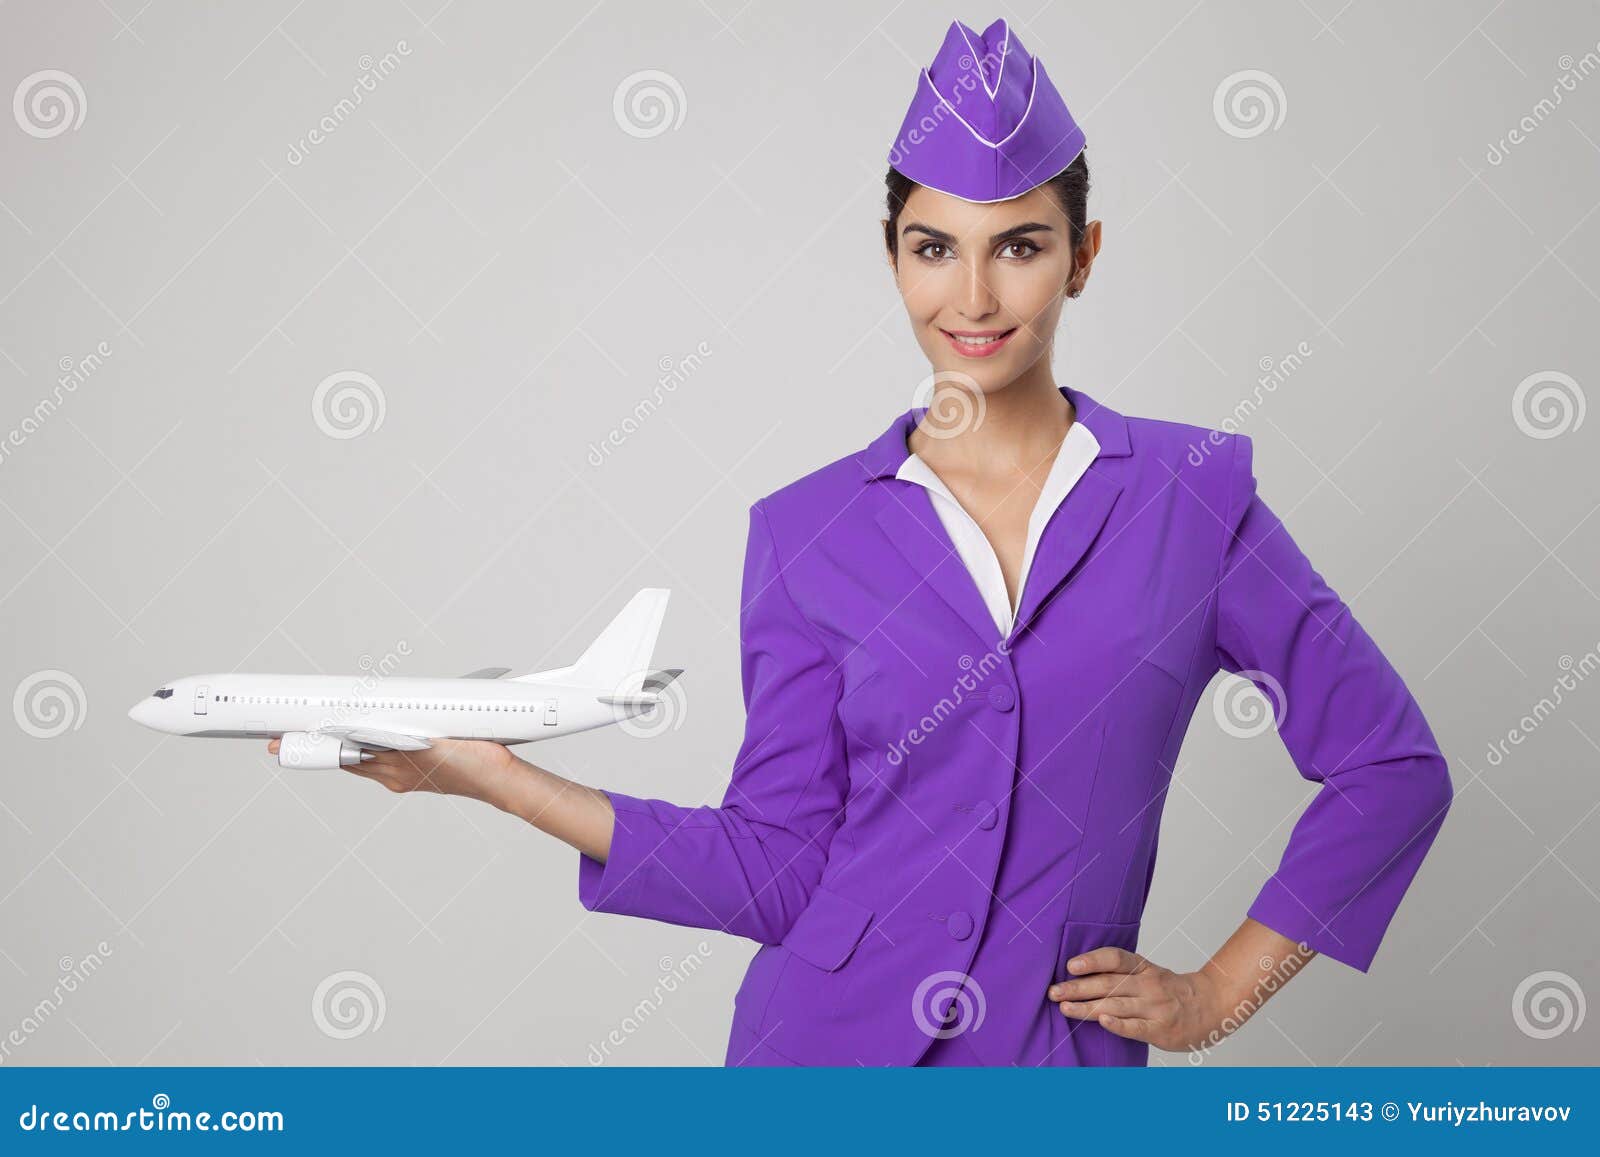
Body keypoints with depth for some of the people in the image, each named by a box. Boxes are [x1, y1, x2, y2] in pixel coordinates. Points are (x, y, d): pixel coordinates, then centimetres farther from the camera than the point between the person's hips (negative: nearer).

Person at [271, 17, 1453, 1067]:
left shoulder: (1196, 493, -4)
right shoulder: (811, 533, -2)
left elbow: (1395, 766, 1)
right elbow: (778, 867, -3)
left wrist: (1222, 992, 0)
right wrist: (502, 779, -10)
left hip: (1061, 1057, 0)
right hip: (831, 1044, 0)